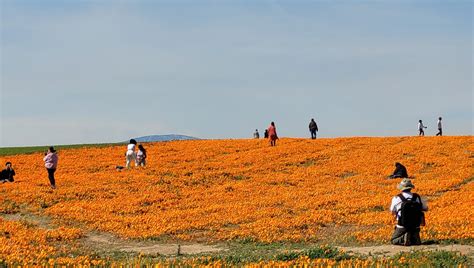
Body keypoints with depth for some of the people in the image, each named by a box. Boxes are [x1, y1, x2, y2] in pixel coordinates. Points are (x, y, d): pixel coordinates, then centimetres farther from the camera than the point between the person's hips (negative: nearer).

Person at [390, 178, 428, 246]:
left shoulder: (396, 198, -10)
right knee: (416, 241, 27)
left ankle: (403, 238, -12)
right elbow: (426, 208, 13)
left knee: (394, 240, 19)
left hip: (402, 227, -2)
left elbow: (393, 212, 8)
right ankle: (414, 239, -8)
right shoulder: (417, 197, -4)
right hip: (416, 228, 2)